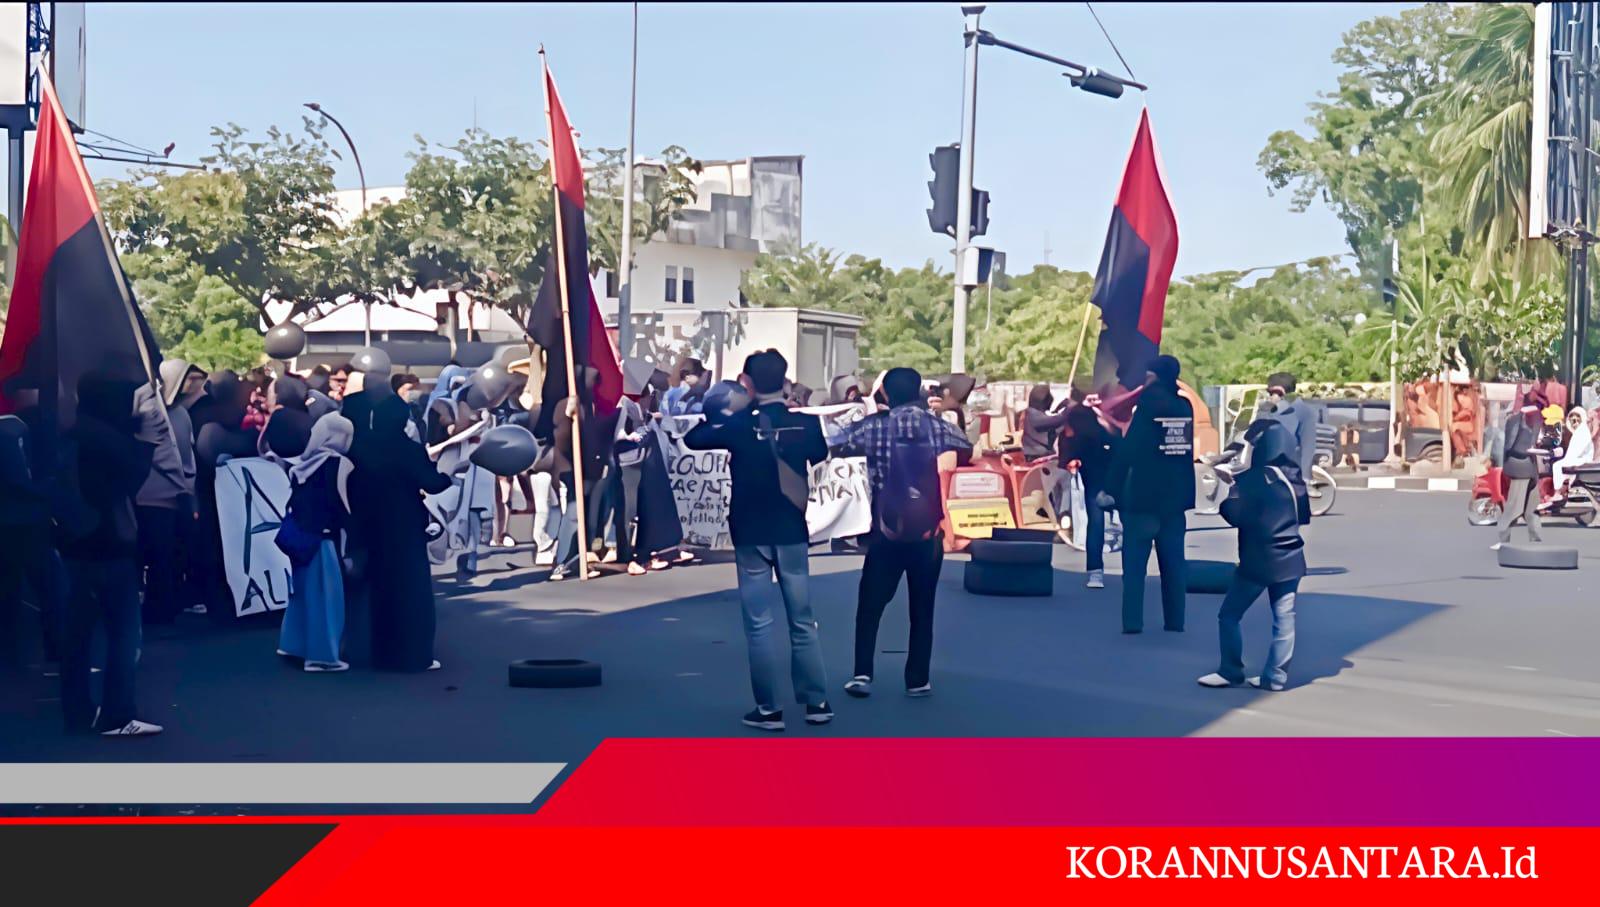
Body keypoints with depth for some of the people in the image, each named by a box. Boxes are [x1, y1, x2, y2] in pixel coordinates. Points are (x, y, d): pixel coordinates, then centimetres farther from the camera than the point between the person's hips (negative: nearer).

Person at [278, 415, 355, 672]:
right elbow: (341, 504, -15)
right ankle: (322, 653, -2)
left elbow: (294, 501, 13)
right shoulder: (338, 464, -12)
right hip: (325, 537, -8)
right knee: (325, 593, -3)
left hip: (302, 536, 8)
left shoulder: (302, 464, 9)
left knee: (305, 589, 19)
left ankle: (294, 642, 28)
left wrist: (298, 528, 19)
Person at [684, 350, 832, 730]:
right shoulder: (807, 423, -3)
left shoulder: (739, 425, -10)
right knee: (802, 621, 11)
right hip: (792, 532, 2)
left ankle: (768, 708, 4)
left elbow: (693, 439, 1)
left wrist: (716, 414, 13)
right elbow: (820, 454, 17)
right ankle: (816, 702, 14)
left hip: (751, 535, -2)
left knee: (759, 624, 3)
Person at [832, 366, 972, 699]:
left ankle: (863, 674, 0)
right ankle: (918, 680, 11)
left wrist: (863, 424, 16)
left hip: (887, 530, -1)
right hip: (927, 531, 1)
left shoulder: (875, 427, -3)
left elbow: (836, 448, 0)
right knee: (922, 609, 10)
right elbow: (968, 449, 15)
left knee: (870, 605, 9)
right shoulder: (936, 425, 1)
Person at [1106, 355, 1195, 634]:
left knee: (1135, 561, -1)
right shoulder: (1185, 406, 6)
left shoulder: (1149, 404, -12)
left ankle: (1132, 621, -6)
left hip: (1143, 496, -5)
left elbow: (1128, 449, -13)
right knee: (1173, 561, 10)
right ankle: (1175, 620, 10)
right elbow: (1188, 449, 13)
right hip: (1175, 496, 5)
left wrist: (1111, 488, -10)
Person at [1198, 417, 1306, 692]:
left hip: (1258, 561, -6)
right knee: (1283, 619, 6)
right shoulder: (1293, 478, 7)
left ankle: (1231, 672, 4)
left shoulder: (1252, 478, -13)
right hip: (1289, 560, 6)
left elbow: (1236, 514, -19)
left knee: (1229, 615, 4)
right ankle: (1275, 676, 7)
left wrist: (1226, 494, 0)